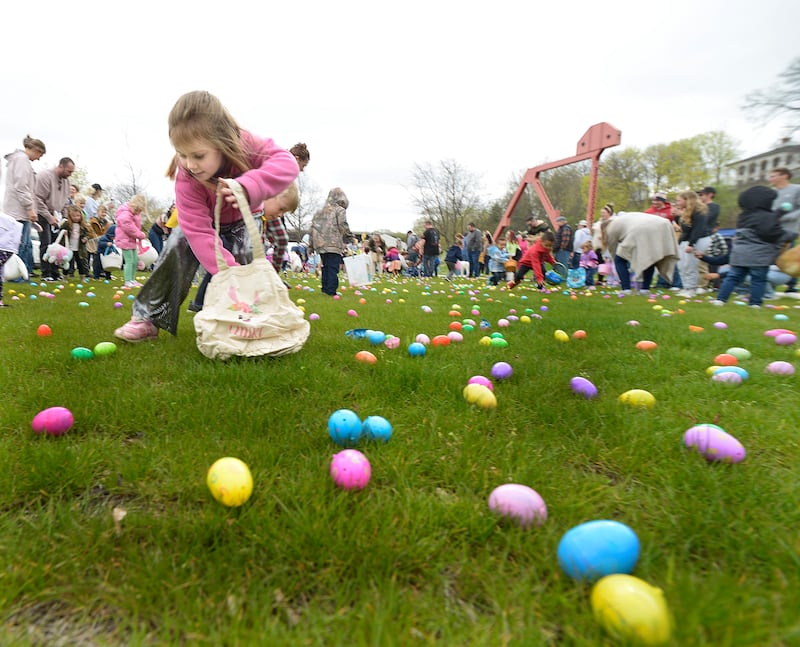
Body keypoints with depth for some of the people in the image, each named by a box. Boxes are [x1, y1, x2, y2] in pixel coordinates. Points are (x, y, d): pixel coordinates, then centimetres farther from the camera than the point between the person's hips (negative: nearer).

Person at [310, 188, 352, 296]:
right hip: (334, 244, -6)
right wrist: (349, 237, 2)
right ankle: (331, 291, -11)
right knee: (333, 268, -6)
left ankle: (325, 289, 16)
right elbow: (343, 226, -12)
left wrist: (312, 244, 19)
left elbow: (313, 227, 15)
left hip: (321, 244, 6)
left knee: (325, 267, 15)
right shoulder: (340, 210, -1)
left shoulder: (320, 211, 18)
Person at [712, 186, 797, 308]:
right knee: (758, 280, 4)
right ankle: (755, 303, 5)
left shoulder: (743, 216, 12)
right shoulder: (769, 217, -10)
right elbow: (776, 235, -13)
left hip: (739, 254, 6)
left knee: (733, 277, 9)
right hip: (758, 256, -6)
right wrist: (792, 235, 6)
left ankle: (720, 299, 4)